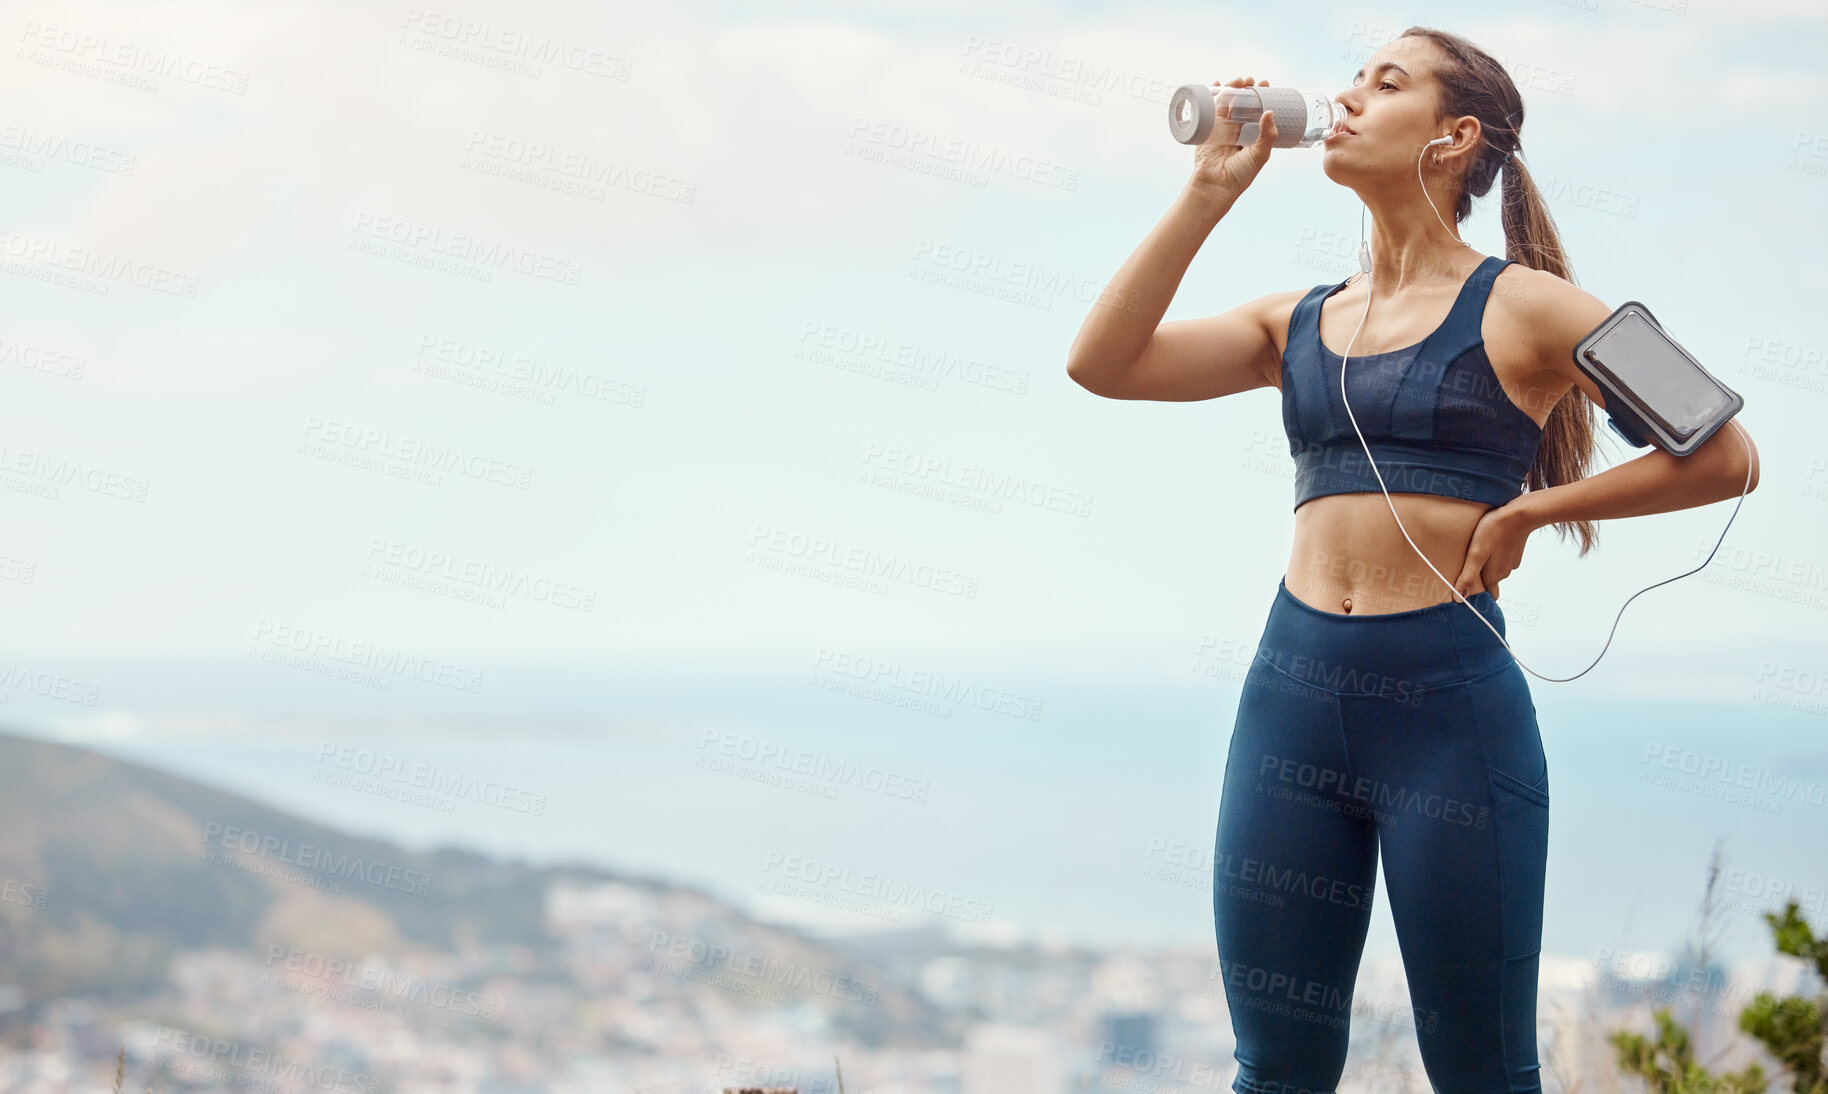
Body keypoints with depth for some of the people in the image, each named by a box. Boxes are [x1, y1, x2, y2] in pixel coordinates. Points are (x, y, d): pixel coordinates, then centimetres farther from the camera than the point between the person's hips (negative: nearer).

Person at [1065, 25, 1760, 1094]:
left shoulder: (1518, 307, 0)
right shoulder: (1302, 322, 15)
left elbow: (1724, 456, -4)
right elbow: (1105, 362, 5)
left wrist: (1528, 509, -6)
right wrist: (1211, 191, 5)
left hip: (1452, 698, -5)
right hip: (1293, 689, 5)